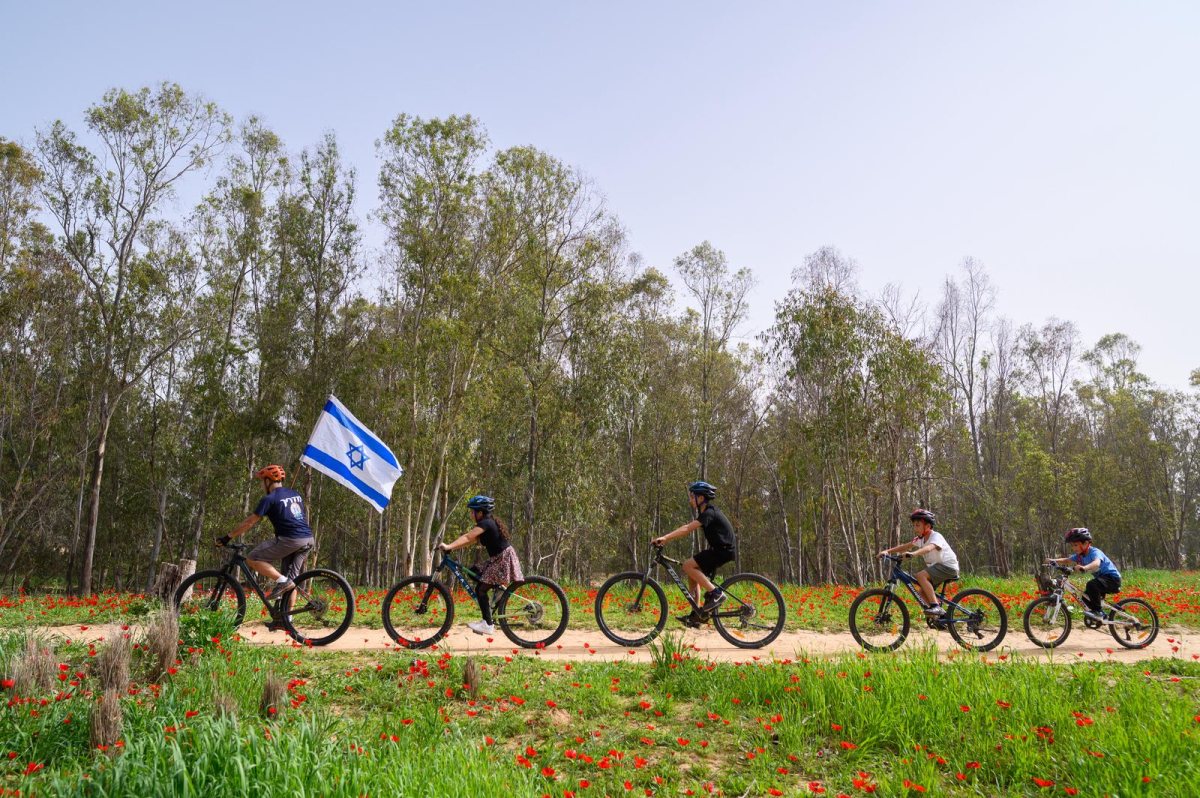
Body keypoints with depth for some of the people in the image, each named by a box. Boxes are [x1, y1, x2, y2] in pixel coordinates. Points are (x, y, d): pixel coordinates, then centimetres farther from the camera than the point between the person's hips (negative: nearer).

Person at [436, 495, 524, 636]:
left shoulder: (486, 523, -15)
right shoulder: (488, 523, 14)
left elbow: (467, 537, -27)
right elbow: (471, 539, 10)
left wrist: (448, 546, -34)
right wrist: (450, 546, 2)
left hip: (504, 559, -10)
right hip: (498, 559, 10)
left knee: (480, 589, -9)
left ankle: (487, 625, -6)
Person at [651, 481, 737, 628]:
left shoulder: (709, 513, -18)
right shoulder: (705, 513, 15)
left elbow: (687, 529, -28)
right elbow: (687, 528, 12)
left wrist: (665, 537, -33)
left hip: (724, 550, -10)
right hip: (719, 549, 10)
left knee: (688, 566, -16)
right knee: (693, 573, 9)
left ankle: (715, 593, -14)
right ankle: (696, 615, 11)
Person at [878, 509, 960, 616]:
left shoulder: (936, 536, -20)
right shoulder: (920, 539, 6)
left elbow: (928, 548, -41)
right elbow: (905, 546, -4)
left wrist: (912, 553, -58)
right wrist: (887, 551, -18)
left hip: (949, 567, -9)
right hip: (937, 566, 9)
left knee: (920, 576, -27)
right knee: (923, 593, 3)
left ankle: (936, 606, -27)